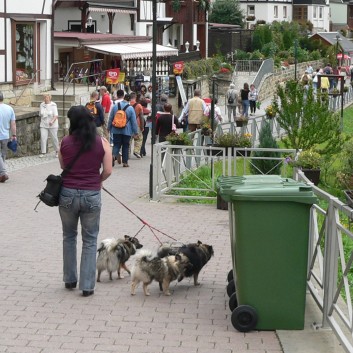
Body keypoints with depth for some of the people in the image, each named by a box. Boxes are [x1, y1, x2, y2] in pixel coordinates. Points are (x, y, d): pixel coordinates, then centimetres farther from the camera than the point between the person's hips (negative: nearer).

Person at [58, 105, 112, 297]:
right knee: (90, 241, 10)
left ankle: (70, 279, 27)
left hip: (68, 193, 1)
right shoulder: (102, 142, -5)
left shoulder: (65, 142, -4)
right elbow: (107, 171, -3)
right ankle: (87, 286, 7)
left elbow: (62, 166, 8)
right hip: (91, 195, -1)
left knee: (69, 237, 20)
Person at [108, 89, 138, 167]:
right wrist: (135, 131, 3)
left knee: (116, 144, 5)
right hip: (127, 131, 0)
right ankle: (125, 162, 13)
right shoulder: (130, 107, -5)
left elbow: (110, 118, 2)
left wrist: (109, 128, 17)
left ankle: (115, 154, -25)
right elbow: (134, 121, -3)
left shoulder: (114, 106, -6)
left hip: (116, 130, 0)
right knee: (125, 146, 11)